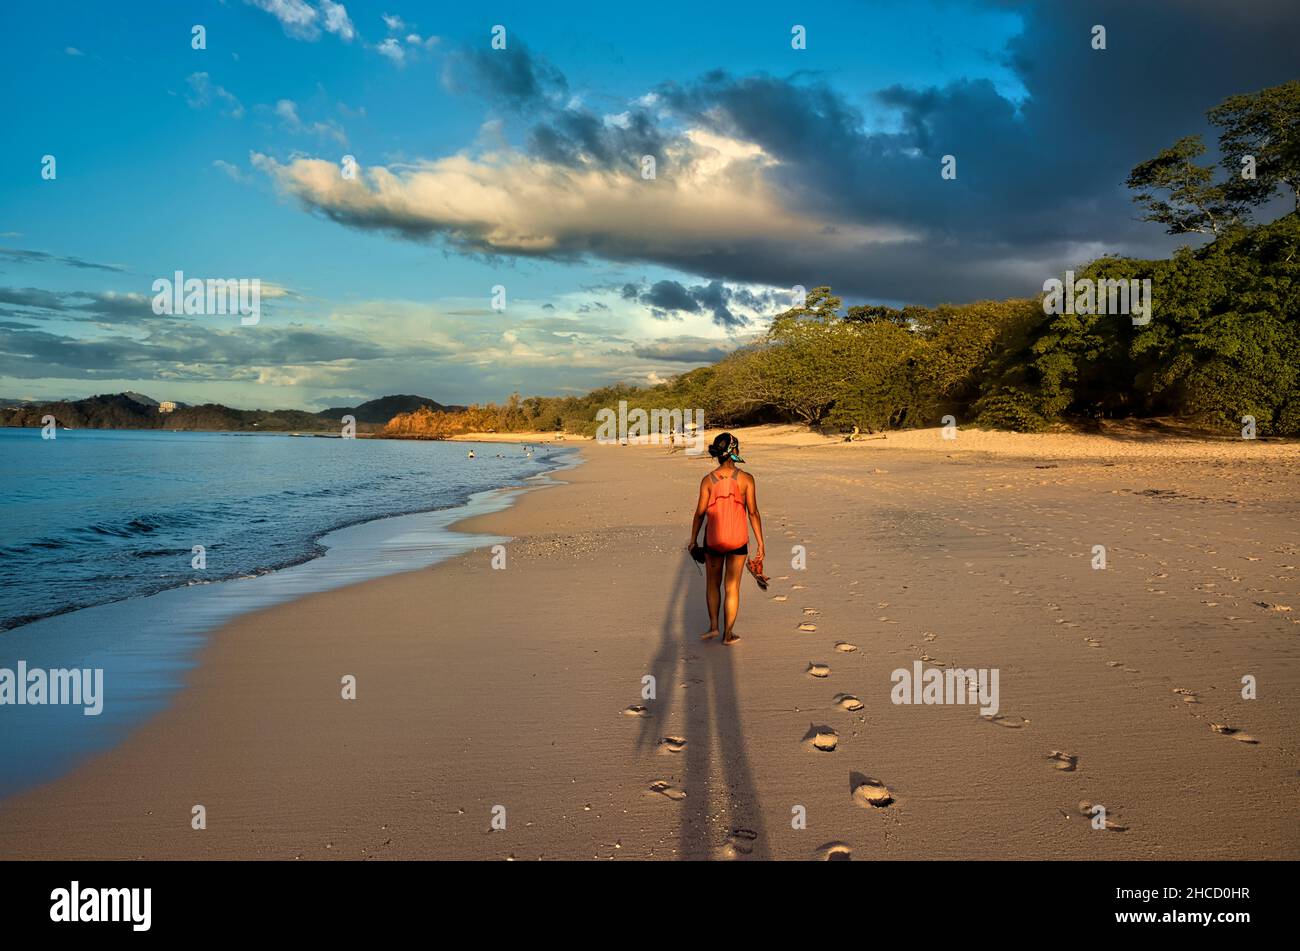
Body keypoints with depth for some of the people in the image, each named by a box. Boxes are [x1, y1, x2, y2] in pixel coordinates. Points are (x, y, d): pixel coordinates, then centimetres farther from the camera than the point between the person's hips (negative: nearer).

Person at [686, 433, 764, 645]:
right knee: (732, 586, 9)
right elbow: (753, 512, -7)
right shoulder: (745, 478, -8)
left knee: (713, 583, 20)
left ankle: (713, 626, 13)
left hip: (713, 538, 1)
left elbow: (700, 513, -3)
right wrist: (760, 543, -1)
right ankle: (728, 633, 14)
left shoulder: (708, 480, -5)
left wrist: (693, 540, 9)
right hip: (738, 539, -1)